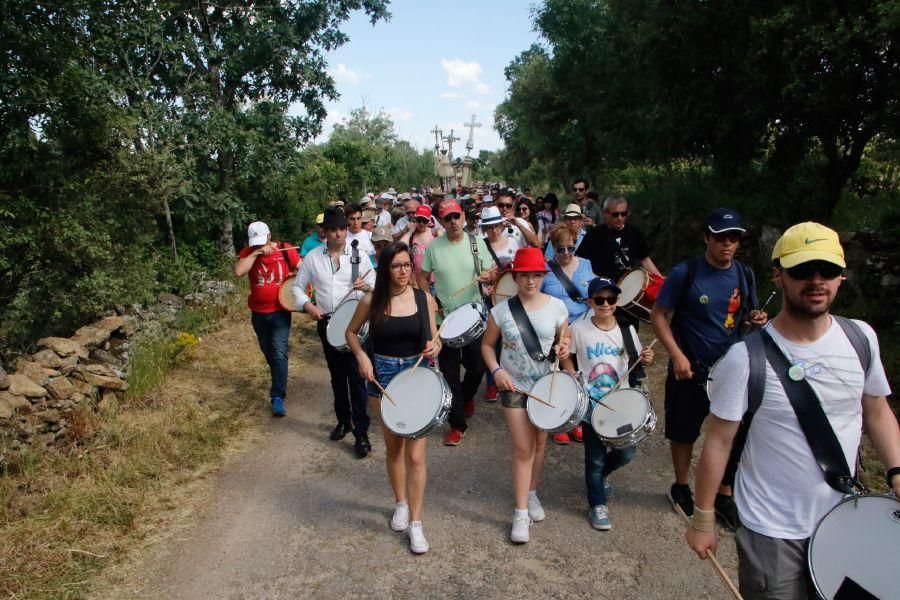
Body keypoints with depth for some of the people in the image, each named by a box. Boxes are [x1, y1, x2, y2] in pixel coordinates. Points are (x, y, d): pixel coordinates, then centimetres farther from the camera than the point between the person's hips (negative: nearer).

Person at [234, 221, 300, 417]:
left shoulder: (285, 250, -8)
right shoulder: (248, 253, -3)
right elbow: (239, 271, -21)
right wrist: (256, 253, -24)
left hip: (280, 312, -3)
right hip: (258, 313, 4)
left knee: (279, 354, -13)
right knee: (269, 354, 19)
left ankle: (278, 397, -11)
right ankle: (280, 384, 41)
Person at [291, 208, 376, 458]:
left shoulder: (357, 255, -3)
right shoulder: (313, 257, 2)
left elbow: (375, 283, -6)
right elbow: (297, 286, 9)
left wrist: (366, 286, -29)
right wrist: (308, 305, -10)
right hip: (326, 322, 3)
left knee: (356, 375, -5)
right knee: (337, 374, 16)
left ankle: (361, 432, 1)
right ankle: (343, 420, 34)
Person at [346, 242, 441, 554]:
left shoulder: (425, 298, -4)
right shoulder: (371, 301, -6)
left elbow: (433, 338, 5)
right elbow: (351, 332, 8)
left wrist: (435, 346, -18)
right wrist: (361, 357, -8)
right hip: (383, 376, 1)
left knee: (415, 454, -3)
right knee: (393, 446, 16)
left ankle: (415, 522, 11)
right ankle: (400, 503, 38)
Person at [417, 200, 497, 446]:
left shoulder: (477, 243, -2)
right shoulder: (433, 247, -2)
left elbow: (492, 275, 4)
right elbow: (423, 277, 8)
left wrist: (489, 276, -19)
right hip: (445, 317, 0)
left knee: (477, 366, 8)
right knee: (449, 371, 3)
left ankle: (466, 395, 43)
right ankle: (457, 424, 16)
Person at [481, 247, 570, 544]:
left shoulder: (557, 306, -6)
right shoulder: (501, 310, -9)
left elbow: (565, 338, 7)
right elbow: (487, 344, 1)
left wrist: (565, 347, -16)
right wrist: (496, 370, -14)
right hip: (513, 386, -2)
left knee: (539, 443, 16)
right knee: (523, 447, -2)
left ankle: (531, 493, 40)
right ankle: (521, 512, 9)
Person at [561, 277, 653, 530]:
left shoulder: (626, 329, -3)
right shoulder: (579, 328, -10)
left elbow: (636, 360, 6)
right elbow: (566, 357, 1)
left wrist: (646, 359, -15)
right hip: (591, 402, -3)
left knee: (625, 453, 7)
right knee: (595, 456, 6)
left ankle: (600, 474, 40)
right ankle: (597, 503, 26)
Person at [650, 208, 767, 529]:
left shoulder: (744, 275, 1)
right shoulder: (685, 272, -12)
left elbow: (750, 313, 15)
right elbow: (658, 315, -9)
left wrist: (757, 318, -9)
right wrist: (677, 355, -18)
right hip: (690, 369, -3)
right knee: (684, 432, 12)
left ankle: (725, 496, 28)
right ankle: (681, 487, 34)